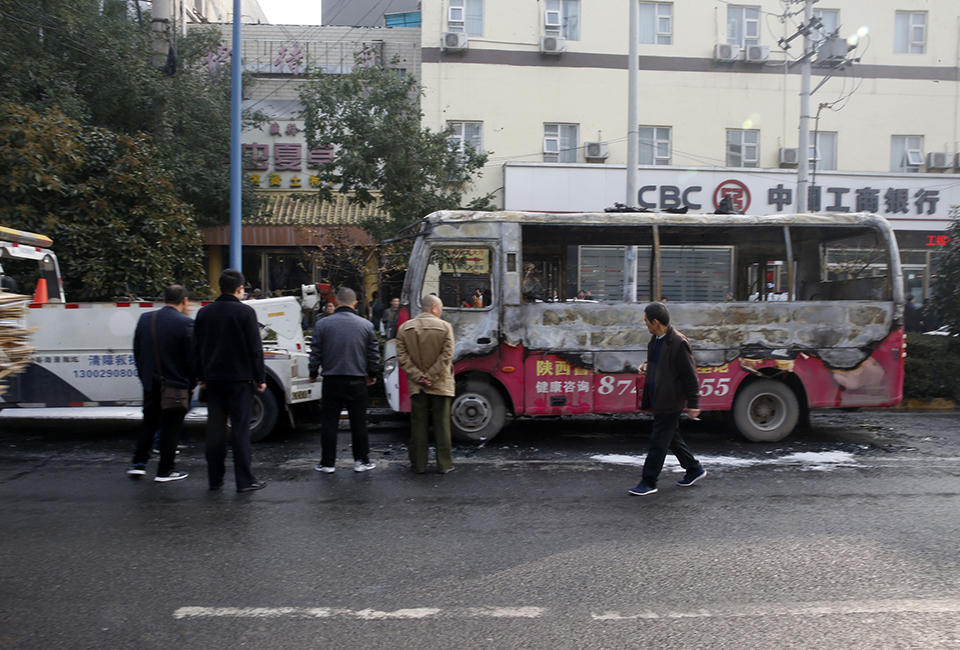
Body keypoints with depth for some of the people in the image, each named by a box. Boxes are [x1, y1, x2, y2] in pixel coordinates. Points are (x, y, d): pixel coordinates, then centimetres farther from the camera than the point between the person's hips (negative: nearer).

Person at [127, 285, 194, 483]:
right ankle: (164, 471, 11)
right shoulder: (185, 323, -15)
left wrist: (144, 376, 19)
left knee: (149, 422, 19)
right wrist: (191, 384, -1)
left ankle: (138, 464, 20)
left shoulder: (145, 319, 4)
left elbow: (137, 352, 11)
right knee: (171, 426, 4)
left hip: (151, 383, 5)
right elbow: (192, 357, -13)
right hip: (176, 385, -5)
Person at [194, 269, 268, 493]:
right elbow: (255, 348, -9)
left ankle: (215, 479, 16)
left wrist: (202, 376, 20)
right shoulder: (245, 312, -9)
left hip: (214, 380, 5)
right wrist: (260, 378, -3)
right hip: (240, 378, -5)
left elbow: (198, 348, 12)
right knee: (240, 429, -2)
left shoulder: (204, 313, 7)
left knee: (215, 429, 10)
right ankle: (244, 480, 1)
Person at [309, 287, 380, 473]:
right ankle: (361, 461, 15)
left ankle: (327, 463, 13)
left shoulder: (322, 324, -3)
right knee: (358, 423, 9)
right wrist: (372, 374, 19)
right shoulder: (366, 325, -1)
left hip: (331, 381, 0)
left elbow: (316, 352, 1)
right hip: (357, 380, 0)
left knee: (329, 423, 7)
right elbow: (374, 353, 4)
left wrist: (313, 372, 16)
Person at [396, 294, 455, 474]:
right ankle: (444, 464, 10)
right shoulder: (445, 327, -6)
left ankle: (418, 464, 13)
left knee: (418, 425, 8)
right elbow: (446, 356, -12)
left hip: (417, 385, 2)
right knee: (442, 425, 6)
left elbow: (402, 357, -1)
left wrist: (418, 376, -5)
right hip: (440, 385, -2)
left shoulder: (405, 328, 3)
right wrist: (430, 377, -10)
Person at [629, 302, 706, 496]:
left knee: (658, 442, -2)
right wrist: (647, 366, 3)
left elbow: (690, 375, -15)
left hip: (669, 401, -9)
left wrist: (693, 404, -13)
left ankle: (648, 482, 7)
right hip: (658, 399, 9)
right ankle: (694, 469, 35)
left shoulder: (679, 343, -20)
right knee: (672, 438, 19)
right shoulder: (655, 338, 7)